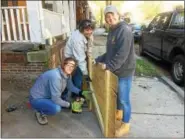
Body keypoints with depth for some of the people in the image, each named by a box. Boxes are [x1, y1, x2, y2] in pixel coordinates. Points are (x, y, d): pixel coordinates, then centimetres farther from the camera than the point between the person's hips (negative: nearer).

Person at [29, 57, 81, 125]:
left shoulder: (66, 74, -5)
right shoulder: (55, 76, -32)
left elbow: (70, 86, 14)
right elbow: (56, 99, -30)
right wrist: (68, 104, -15)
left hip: (48, 96, 9)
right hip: (36, 99, -9)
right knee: (56, 108, -31)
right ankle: (40, 112, -1)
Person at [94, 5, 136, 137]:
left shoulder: (125, 30, -19)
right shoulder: (112, 31, 10)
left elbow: (122, 54, -26)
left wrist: (109, 66, -23)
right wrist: (98, 60, 10)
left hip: (124, 71, -9)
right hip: (115, 70, 9)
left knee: (124, 99, 4)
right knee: (117, 95, 23)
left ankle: (125, 125, 23)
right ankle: (119, 113, 47)